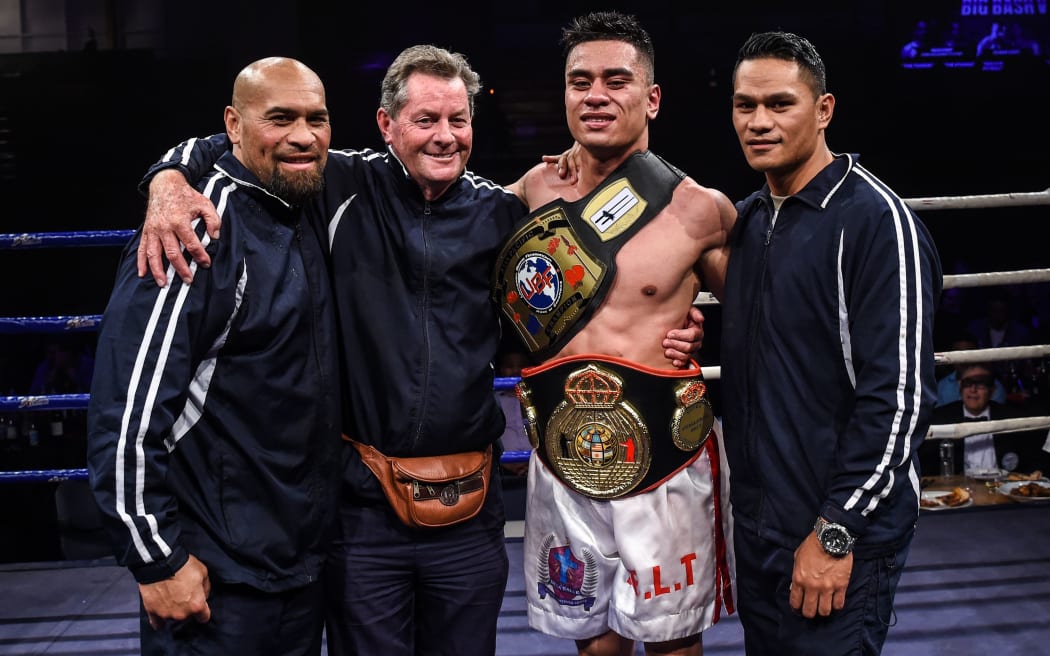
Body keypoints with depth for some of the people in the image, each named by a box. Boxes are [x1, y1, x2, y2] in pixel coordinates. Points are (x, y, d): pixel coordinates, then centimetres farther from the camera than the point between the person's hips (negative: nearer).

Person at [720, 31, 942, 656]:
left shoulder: (876, 219, -15)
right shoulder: (750, 219, 8)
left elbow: (900, 394, -20)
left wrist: (836, 531, -19)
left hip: (842, 532, -7)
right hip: (755, 522, 7)